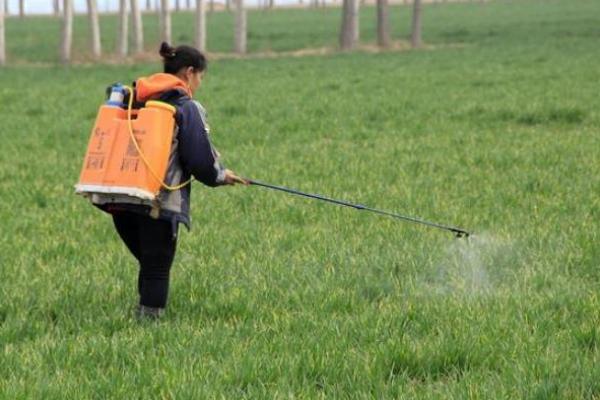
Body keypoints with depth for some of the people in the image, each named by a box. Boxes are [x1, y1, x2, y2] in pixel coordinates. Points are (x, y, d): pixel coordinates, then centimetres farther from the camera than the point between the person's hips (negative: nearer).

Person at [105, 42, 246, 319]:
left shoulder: (134, 100, 15)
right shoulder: (187, 108, -4)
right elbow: (201, 159, -7)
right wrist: (221, 176, 15)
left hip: (120, 201, 6)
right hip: (160, 204, -6)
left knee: (149, 266, 19)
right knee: (157, 271, 1)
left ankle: (143, 317, 19)